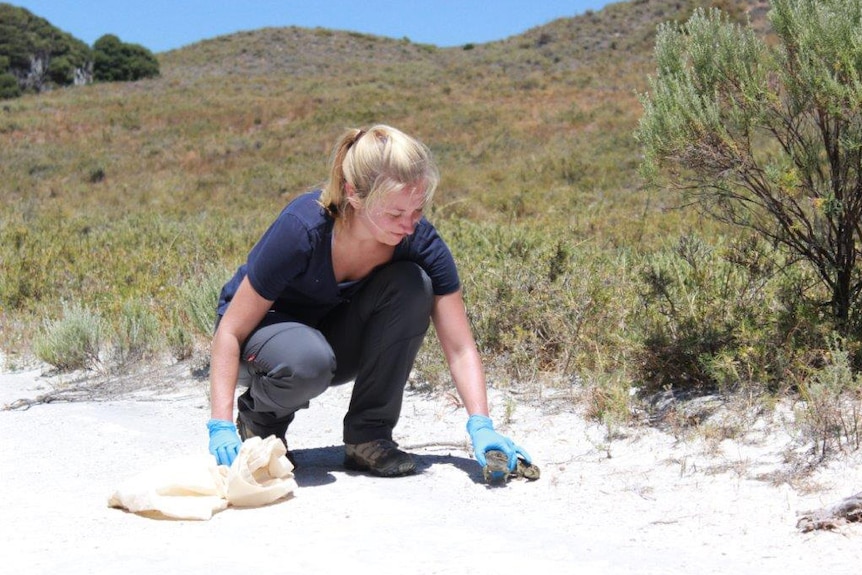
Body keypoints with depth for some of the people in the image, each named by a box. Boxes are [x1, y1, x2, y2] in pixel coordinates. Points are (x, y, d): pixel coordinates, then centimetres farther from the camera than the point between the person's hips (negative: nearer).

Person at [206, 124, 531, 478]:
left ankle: (368, 435, -13)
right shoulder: (301, 229, -33)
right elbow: (230, 332, -26)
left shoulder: (419, 240, -22)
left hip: (337, 334, 4)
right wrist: (221, 425, -33)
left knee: (412, 283, -25)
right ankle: (259, 416, -2)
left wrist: (480, 425, -33)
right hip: (265, 326, -4)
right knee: (308, 360, -40)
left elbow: (460, 348, -20)